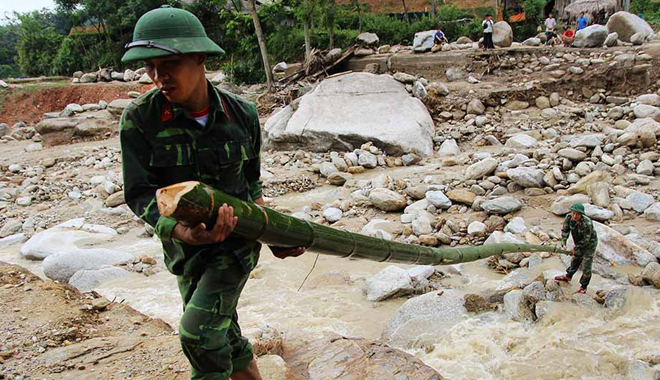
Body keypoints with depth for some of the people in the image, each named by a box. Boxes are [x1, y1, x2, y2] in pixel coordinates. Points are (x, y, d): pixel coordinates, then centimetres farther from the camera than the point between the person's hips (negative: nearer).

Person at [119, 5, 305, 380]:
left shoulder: (242, 115, -10)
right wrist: (185, 233, -35)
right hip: (186, 245, 2)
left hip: (239, 237, -2)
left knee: (199, 331, -17)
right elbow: (139, 194, -17)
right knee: (225, 339, 14)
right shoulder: (140, 119, -14)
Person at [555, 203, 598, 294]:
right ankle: (568, 277, 47)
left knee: (586, 267, -2)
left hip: (590, 243, -6)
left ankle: (583, 287, 12)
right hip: (579, 243, 6)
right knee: (575, 260, 26)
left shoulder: (587, 223, -37)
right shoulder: (569, 218, -21)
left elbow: (586, 239, -25)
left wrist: (576, 247, -16)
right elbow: (564, 230, -9)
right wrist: (563, 243, -20)